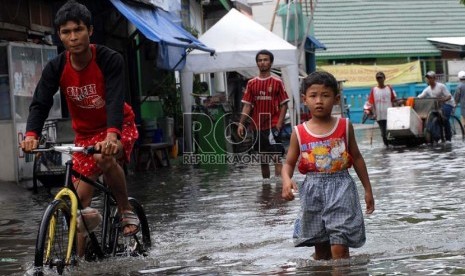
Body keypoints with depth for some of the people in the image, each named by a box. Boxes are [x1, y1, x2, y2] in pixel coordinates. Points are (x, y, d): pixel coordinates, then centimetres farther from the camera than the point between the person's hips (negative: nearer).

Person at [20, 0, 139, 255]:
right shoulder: (56, 68, -14)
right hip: (85, 133, 4)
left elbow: (115, 100, -36)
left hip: (118, 127, -4)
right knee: (82, 197, -2)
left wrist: (112, 135, -54)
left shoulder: (110, 60, -24)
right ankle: (81, 258, 9)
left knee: (104, 158, -36)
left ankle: (126, 212, -14)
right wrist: (31, 135, -43)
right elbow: (40, 103, -22)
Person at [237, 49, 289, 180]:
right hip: (257, 126, 4)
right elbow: (247, 105, 8)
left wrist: (279, 124, -11)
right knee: (263, 159, 11)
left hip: (273, 126, -4)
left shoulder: (277, 82, -1)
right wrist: (241, 123, -2)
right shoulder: (251, 83, 9)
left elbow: (284, 105, -1)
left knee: (276, 157, -10)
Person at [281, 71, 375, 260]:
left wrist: (368, 189, 11)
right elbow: (289, 163, 5)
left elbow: (357, 158, 10)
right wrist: (286, 180, -18)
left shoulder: (345, 126, 2)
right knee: (321, 250, 12)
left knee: (339, 249, -10)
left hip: (341, 188, -2)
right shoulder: (299, 132, 2)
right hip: (312, 191, 2)